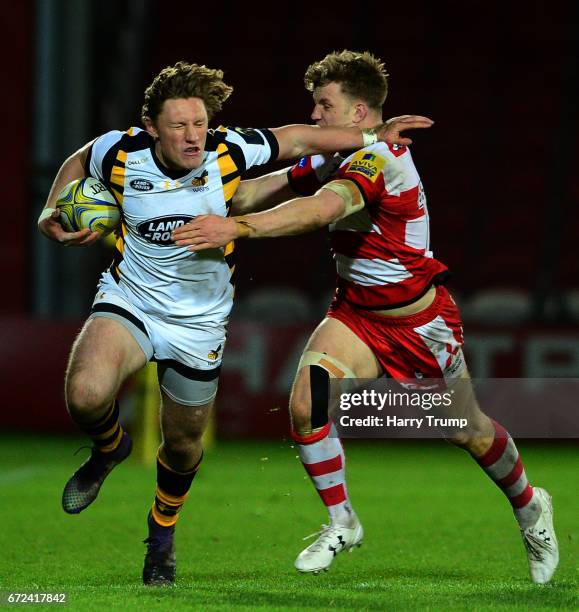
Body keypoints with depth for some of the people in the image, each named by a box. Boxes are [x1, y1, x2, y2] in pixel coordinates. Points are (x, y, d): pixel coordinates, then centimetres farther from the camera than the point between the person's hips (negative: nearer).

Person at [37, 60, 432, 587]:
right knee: (85, 397, -30)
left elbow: (296, 138, -1)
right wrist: (51, 215, -5)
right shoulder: (122, 153, -16)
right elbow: (80, 161, 8)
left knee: (183, 447, 12)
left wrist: (373, 137, 3)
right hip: (129, 301, -1)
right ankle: (109, 448, 9)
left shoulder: (229, 153, -17)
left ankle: (162, 533, 45)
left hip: (198, 323, 1)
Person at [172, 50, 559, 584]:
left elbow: (321, 210, -45)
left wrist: (236, 228, -54)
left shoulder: (380, 160, -29)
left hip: (420, 317, -6)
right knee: (305, 405, -18)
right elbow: (267, 187, 0)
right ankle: (342, 522, 2)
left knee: (467, 432, 11)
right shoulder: (333, 159, -2)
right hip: (357, 313, 6)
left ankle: (529, 507, 41)